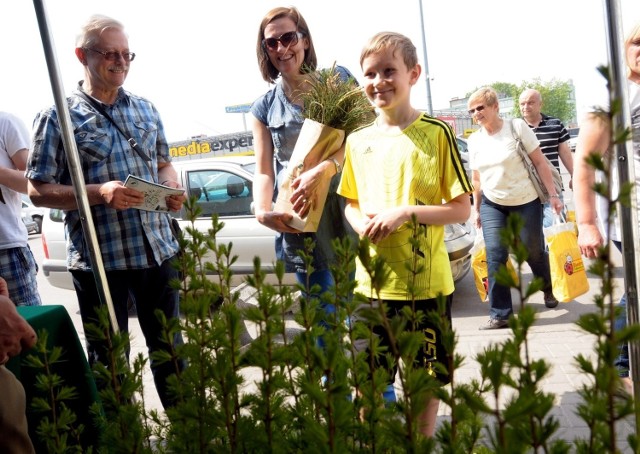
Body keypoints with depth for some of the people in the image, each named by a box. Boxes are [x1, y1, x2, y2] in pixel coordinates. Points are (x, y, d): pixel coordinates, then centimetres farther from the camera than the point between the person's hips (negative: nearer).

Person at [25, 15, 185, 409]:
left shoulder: (146, 110, 10)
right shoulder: (59, 117, -3)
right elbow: (38, 189, -5)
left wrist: (172, 187, -3)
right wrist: (99, 193, -20)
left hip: (157, 250, 4)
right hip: (99, 258, -4)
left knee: (169, 346, 17)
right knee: (108, 358, 10)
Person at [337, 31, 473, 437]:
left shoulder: (436, 133, -6)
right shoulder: (358, 141, 6)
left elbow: (462, 208, -6)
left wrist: (406, 212, -20)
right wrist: (360, 223, -6)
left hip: (426, 280, -3)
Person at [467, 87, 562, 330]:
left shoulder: (517, 127, -10)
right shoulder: (474, 140, 3)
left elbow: (540, 163, -8)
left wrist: (553, 195, -12)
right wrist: (477, 210, 13)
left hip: (526, 202, -3)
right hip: (492, 205, 3)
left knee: (534, 252, 10)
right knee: (495, 257, -9)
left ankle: (548, 290, 41)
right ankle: (500, 314, -3)